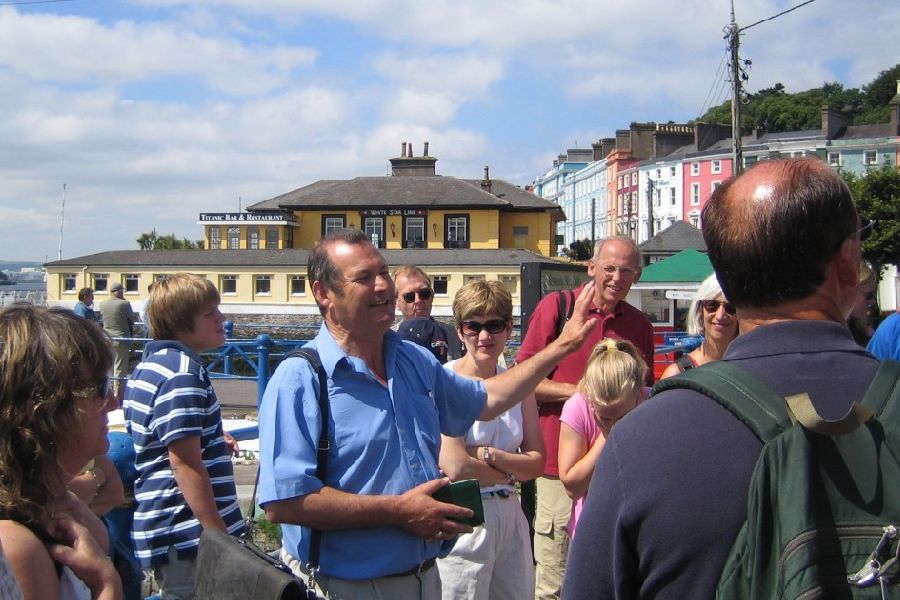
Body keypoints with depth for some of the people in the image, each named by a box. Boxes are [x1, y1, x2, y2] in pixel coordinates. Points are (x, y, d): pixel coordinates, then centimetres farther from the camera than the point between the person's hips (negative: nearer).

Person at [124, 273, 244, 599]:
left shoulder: (150, 365, 13)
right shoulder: (183, 373, -19)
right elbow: (185, 463, -23)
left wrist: (214, 441, 30)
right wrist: (221, 538, -21)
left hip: (165, 532, 10)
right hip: (188, 539, -10)